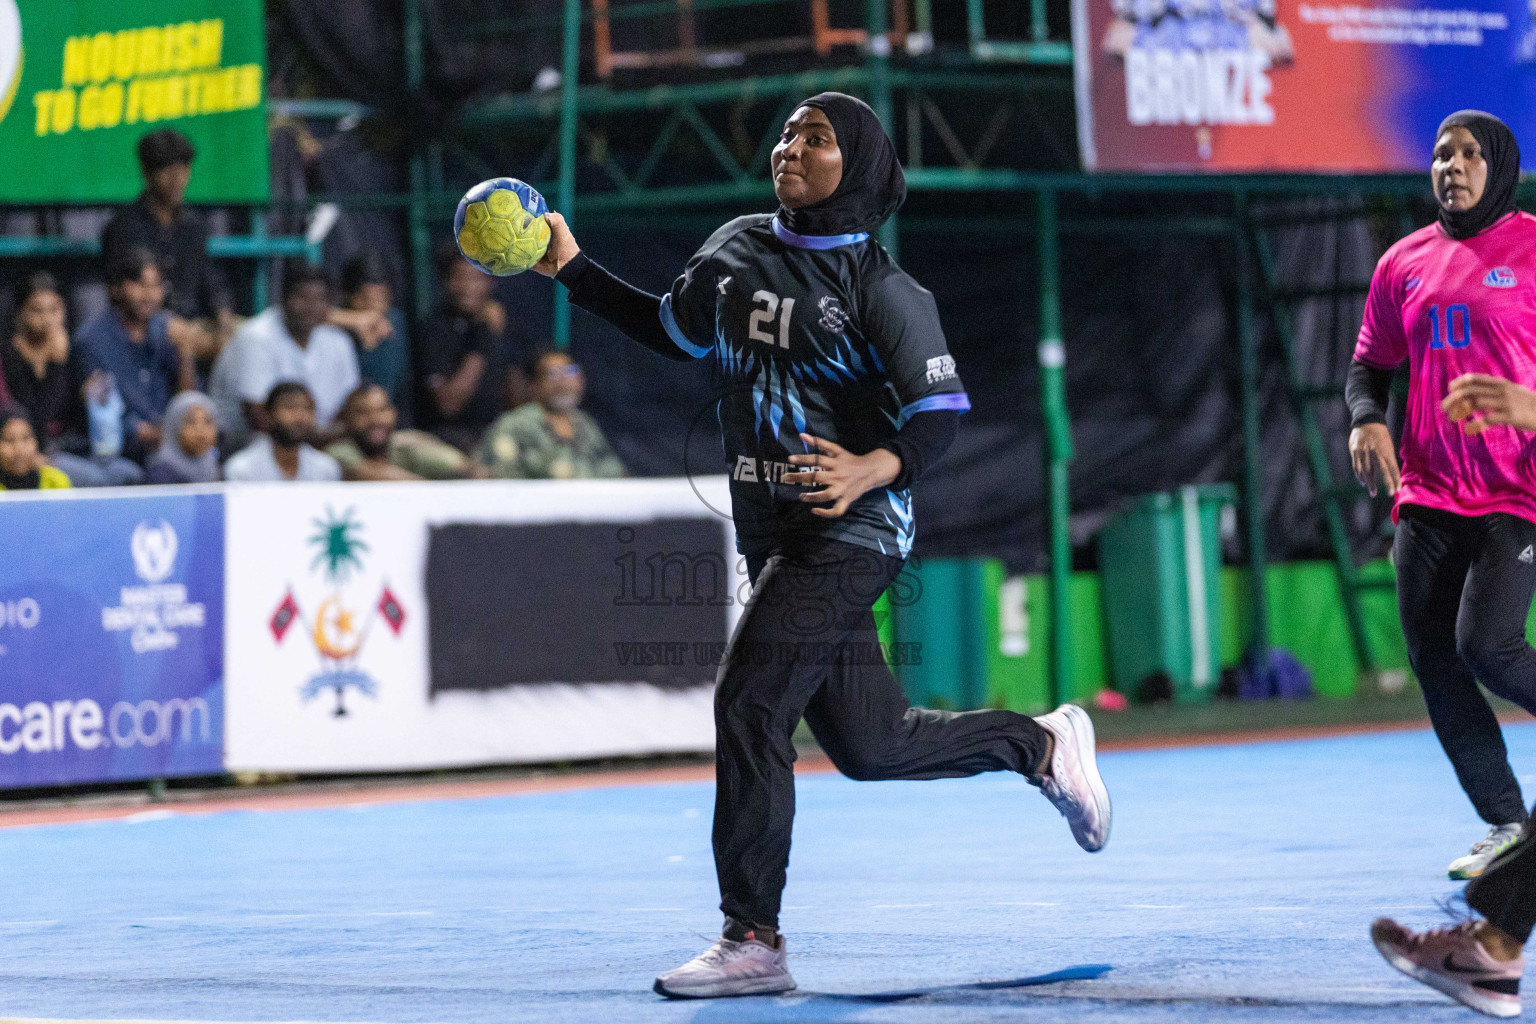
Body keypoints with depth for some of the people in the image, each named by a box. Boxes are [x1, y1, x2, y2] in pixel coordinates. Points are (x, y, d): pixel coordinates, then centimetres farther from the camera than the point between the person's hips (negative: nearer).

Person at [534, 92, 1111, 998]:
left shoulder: (878, 286, -10)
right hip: (771, 530, 7)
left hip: (851, 527, -7)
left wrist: (875, 468, -33)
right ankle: (1042, 744, 34)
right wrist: (575, 270, 17)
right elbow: (673, 333, 26)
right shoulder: (736, 252, 10)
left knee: (749, 703, -16)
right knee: (869, 746, 11)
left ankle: (753, 940, -11)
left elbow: (942, 414, -14)